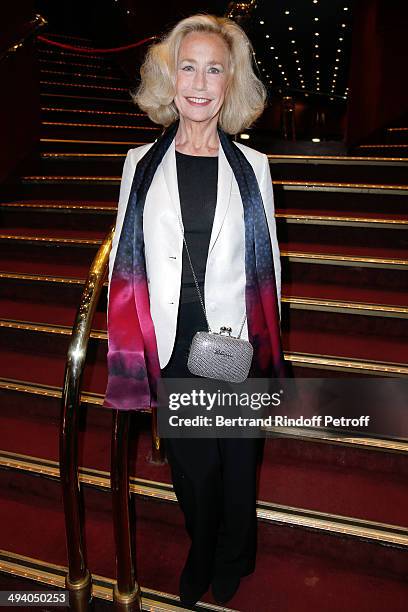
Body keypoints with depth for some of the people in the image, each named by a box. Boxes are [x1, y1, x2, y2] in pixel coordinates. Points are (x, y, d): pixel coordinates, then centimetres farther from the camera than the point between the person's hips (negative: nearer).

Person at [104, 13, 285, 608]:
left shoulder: (252, 165, -1)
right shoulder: (141, 164, 1)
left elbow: (267, 265, 3)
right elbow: (125, 263, 3)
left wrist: (269, 348, 3)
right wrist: (130, 351, 0)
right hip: (171, 347, 1)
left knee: (238, 459, 17)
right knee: (190, 464, 17)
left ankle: (233, 561, 48)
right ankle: (201, 555, 49)